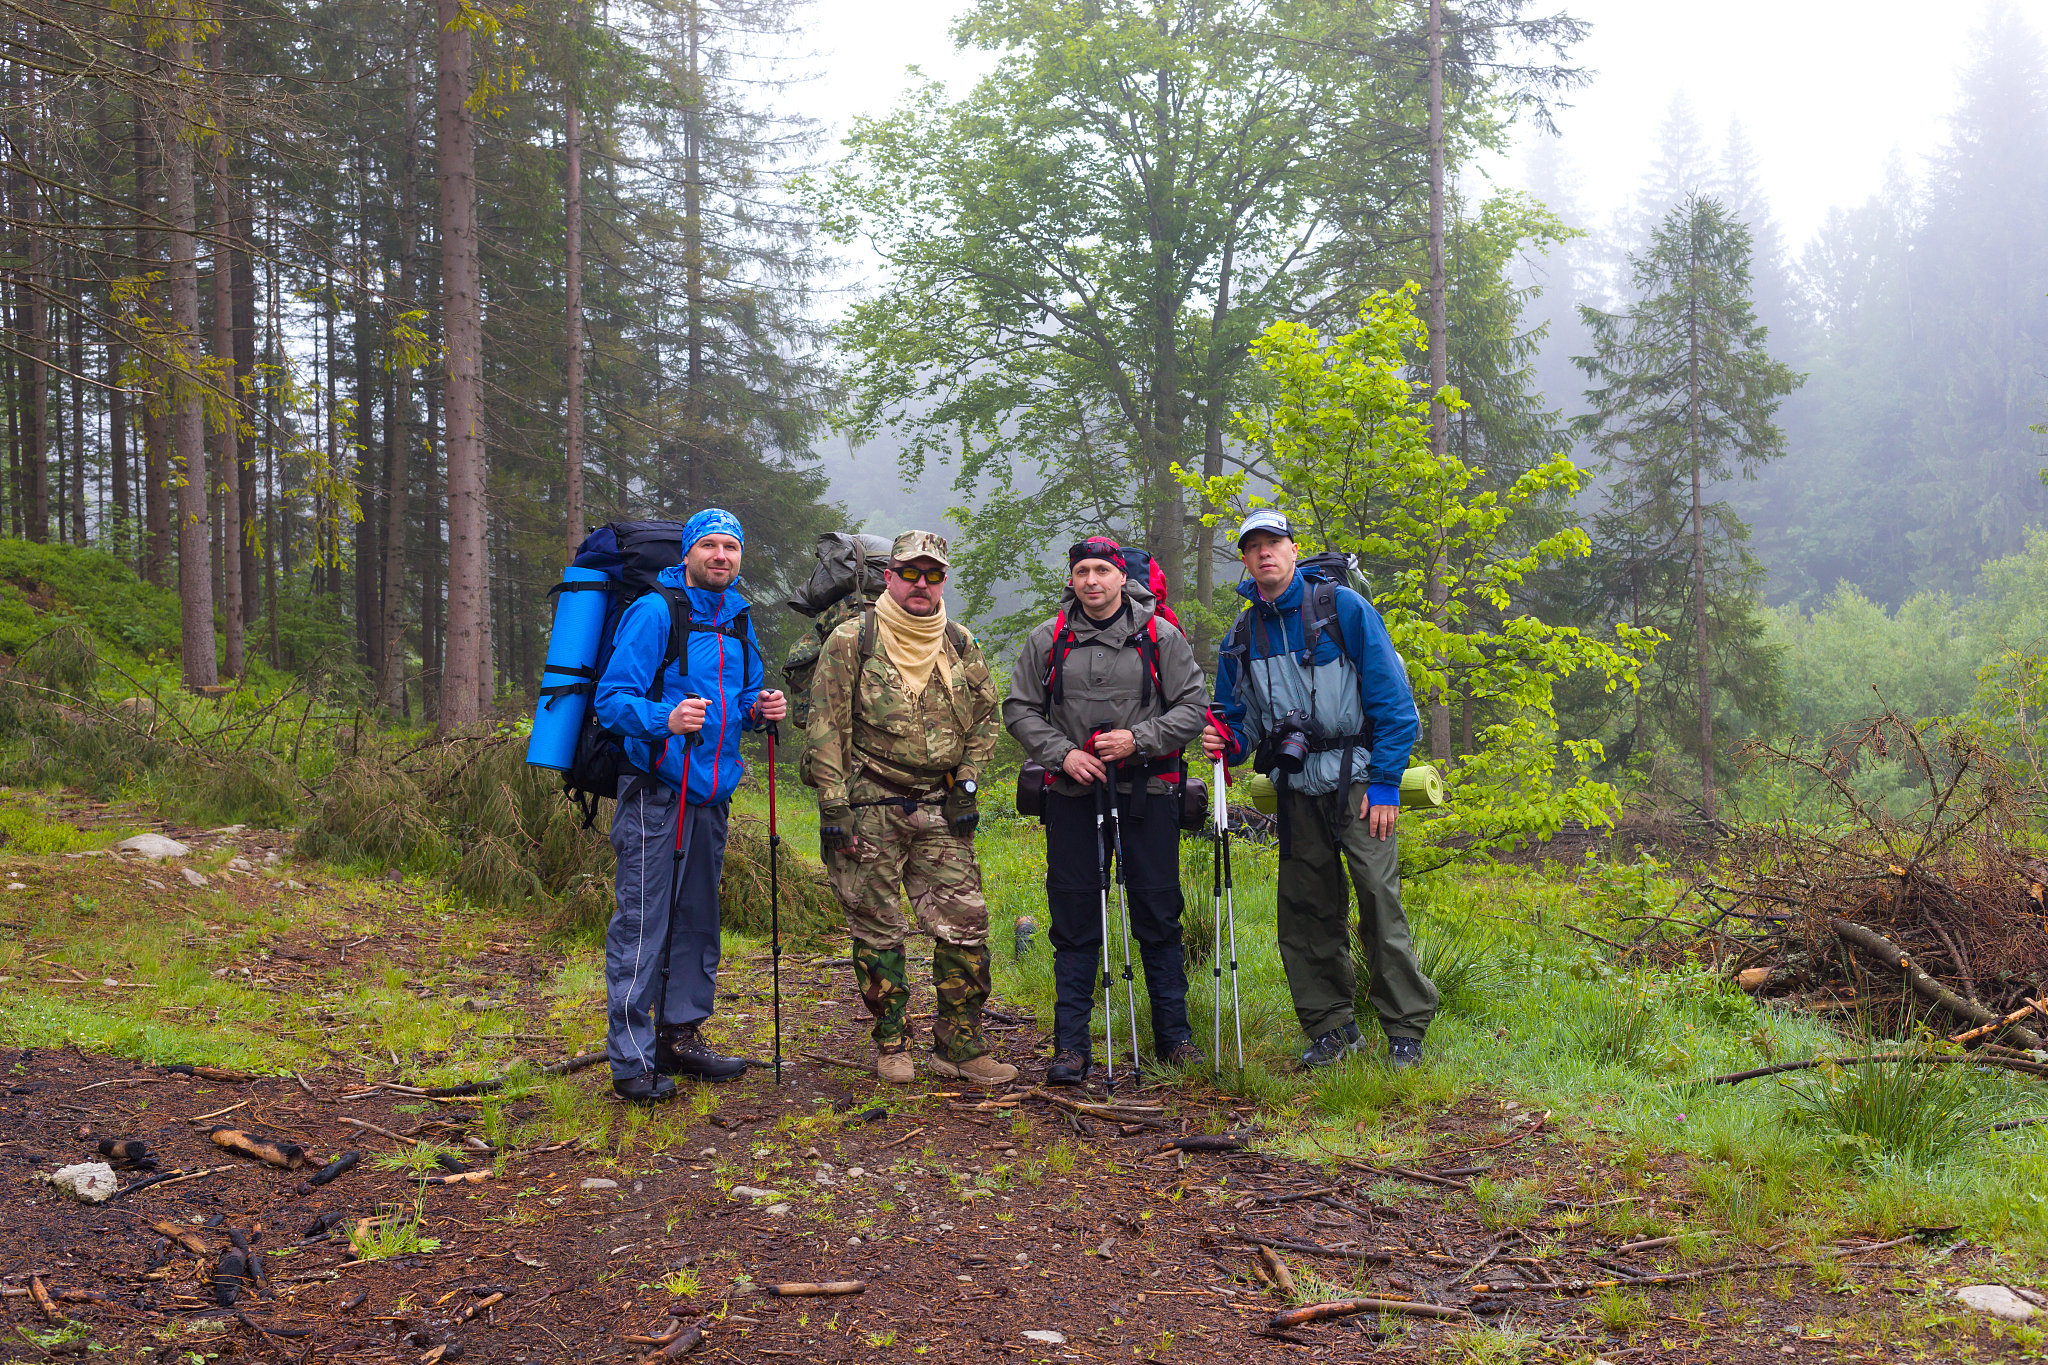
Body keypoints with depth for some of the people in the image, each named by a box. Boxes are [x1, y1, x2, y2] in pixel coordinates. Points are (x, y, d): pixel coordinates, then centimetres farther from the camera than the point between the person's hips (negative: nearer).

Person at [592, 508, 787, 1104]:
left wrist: (759, 709, 3)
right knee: (642, 923, -6)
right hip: (657, 792, -8)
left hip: (710, 792, 8)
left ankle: (681, 1035, 26)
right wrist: (666, 719, -32)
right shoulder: (655, 613, -9)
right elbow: (612, 699, -15)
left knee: (697, 918, 14)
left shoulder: (737, 622, 14)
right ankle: (632, 1061, -1)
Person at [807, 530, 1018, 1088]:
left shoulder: (960, 645, 11)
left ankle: (960, 1047, 7)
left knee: (965, 925, -2)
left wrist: (966, 783, 7)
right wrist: (833, 806, -9)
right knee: (878, 929, 4)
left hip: (941, 810, 3)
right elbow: (826, 726, -4)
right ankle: (891, 1045, 17)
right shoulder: (851, 641, -2)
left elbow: (986, 717, 19)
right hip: (869, 807, -3)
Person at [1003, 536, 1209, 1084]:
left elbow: (1192, 707, 1)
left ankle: (1173, 1034, 19)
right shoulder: (1047, 641, 5)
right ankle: (1071, 1045, 9)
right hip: (1073, 794, 1)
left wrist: (1138, 739, -14)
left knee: (1158, 916, 5)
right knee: (1074, 922, 3)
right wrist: (1062, 752, -8)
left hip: (1147, 792, -1)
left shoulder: (1161, 637, 1)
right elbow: (1019, 708, 8)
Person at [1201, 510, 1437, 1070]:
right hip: (1297, 789, 5)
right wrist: (1224, 742, -6)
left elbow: (1393, 702, -5)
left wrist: (1385, 784, -11)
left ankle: (1406, 1028, -2)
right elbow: (1241, 721, 18)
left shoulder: (1343, 608, -3)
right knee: (1306, 909, 6)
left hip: (1358, 781, -5)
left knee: (1379, 897, -11)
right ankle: (1331, 1025, 18)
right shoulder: (1243, 637, 10)